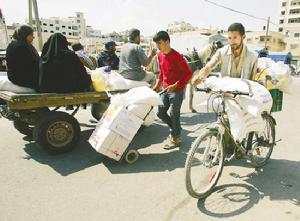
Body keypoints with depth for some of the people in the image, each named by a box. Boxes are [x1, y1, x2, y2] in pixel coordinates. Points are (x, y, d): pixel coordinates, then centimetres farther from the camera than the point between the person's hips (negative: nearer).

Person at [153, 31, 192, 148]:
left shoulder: (176, 56, -17)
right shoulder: (160, 55, 5)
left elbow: (188, 73, -16)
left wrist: (175, 86, -21)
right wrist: (157, 85, 8)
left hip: (176, 90, -7)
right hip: (165, 90, 8)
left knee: (174, 115, -1)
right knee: (160, 112, 9)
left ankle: (176, 138, 17)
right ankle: (176, 129, 31)